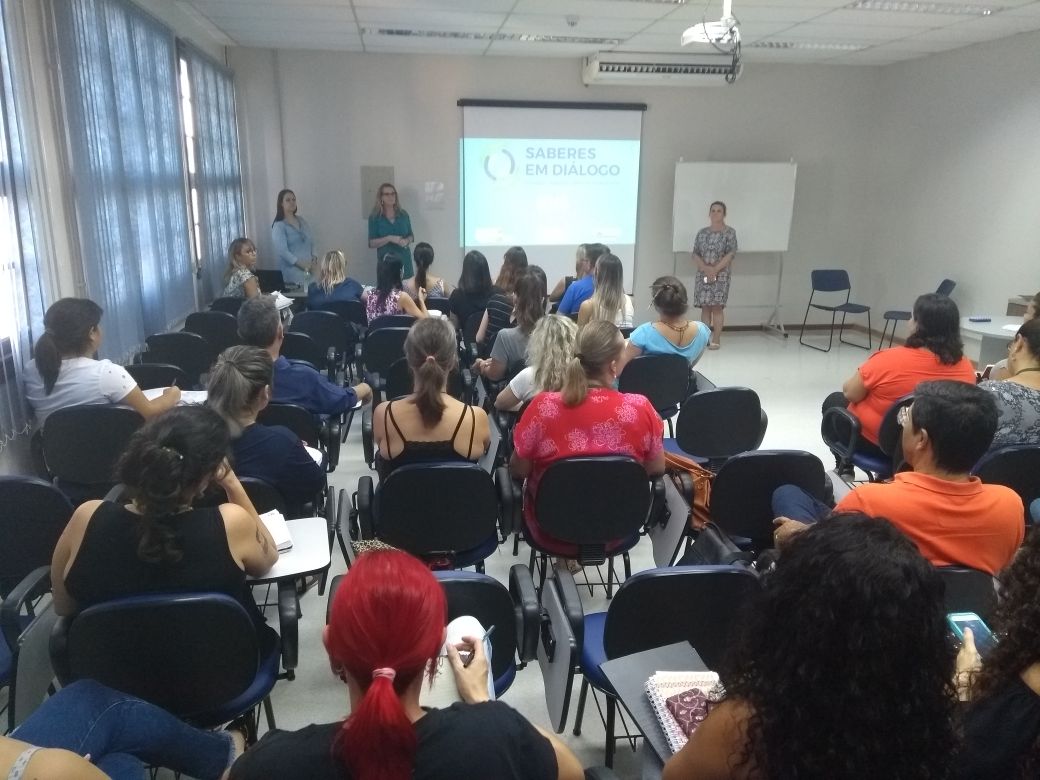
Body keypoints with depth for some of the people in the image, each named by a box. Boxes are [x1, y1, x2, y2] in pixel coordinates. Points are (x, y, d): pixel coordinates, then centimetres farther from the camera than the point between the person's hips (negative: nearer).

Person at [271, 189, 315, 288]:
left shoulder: (302, 221, 14)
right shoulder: (278, 226, -4)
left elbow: (311, 242, 16)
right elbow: (282, 251, -14)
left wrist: (313, 259, -2)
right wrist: (301, 264, -21)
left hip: (309, 270, 5)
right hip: (292, 271, -5)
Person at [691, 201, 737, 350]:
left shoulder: (730, 232, 1)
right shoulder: (702, 232, 12)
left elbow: (730, 254, -7)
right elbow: (695, 253, 5)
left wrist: (716, 269, -16)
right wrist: (705, 268, -12)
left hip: (721, 274, -3)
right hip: (703, 274, 3)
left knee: (717, 306, -7)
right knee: (705, 306, 2)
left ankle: (716, 339, -6)